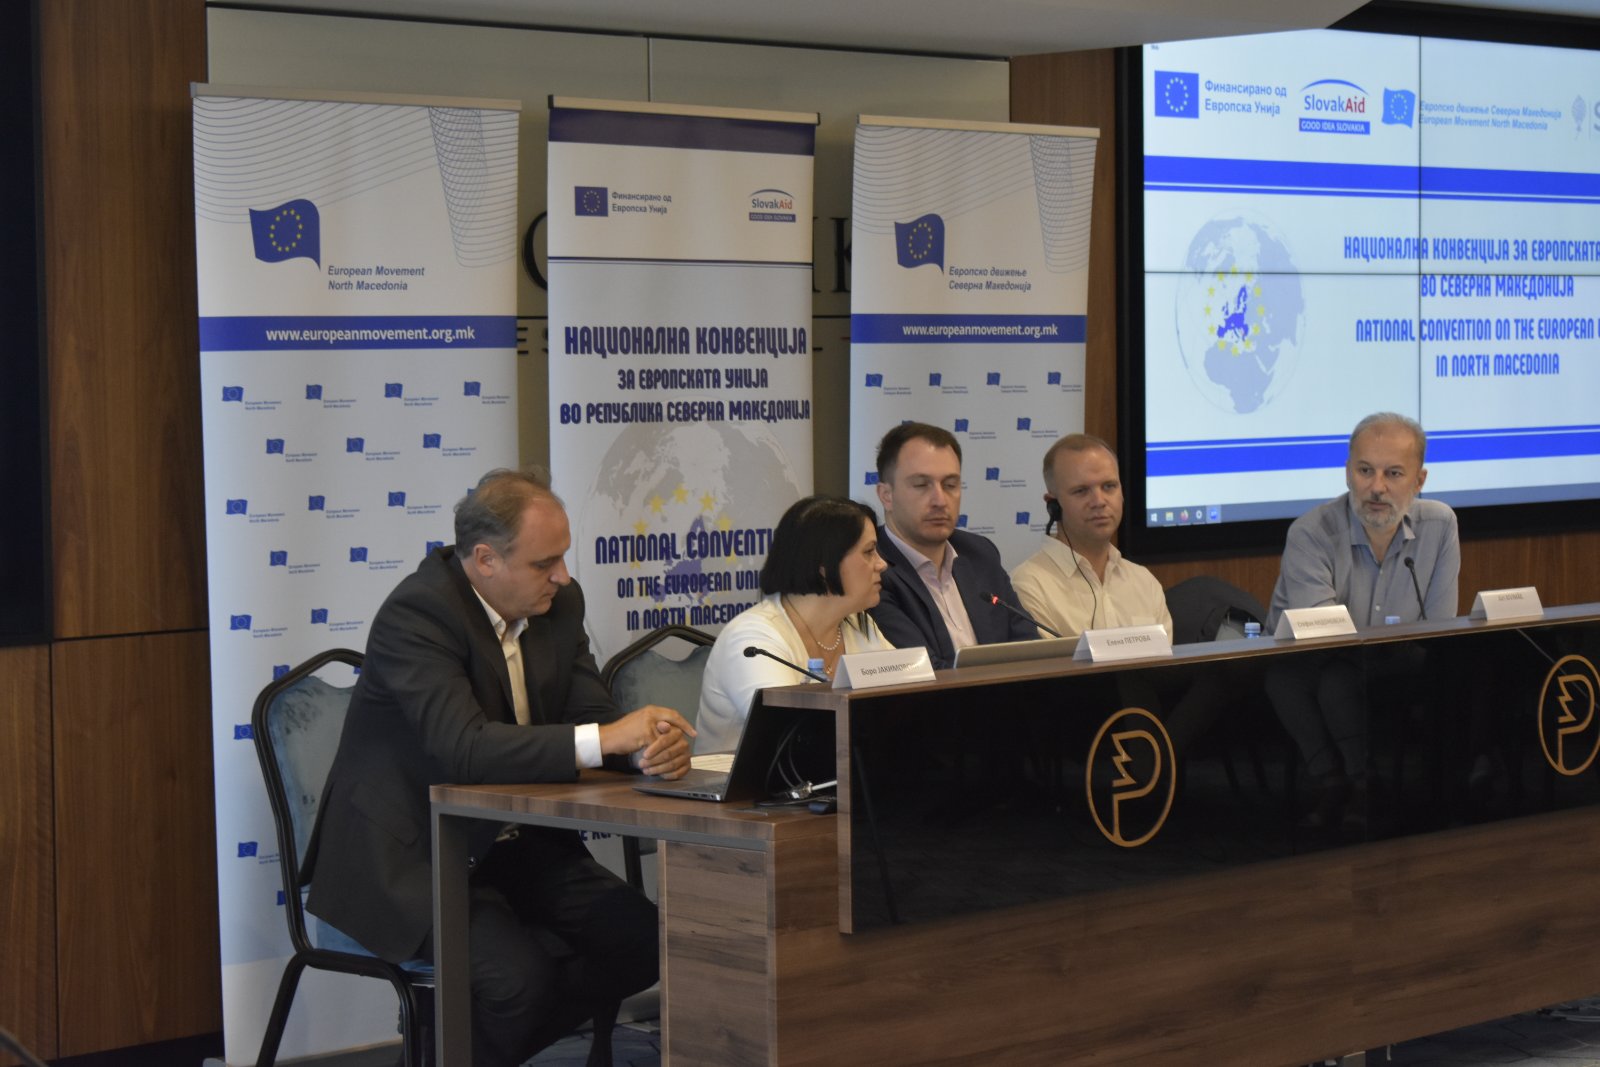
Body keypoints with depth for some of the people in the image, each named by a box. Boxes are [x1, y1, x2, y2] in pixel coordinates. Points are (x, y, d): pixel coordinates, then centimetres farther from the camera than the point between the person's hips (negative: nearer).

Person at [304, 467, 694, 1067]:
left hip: (514, 843, 8)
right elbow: (464, 748, -33)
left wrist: (650, 744, -23)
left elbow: (592, 716, 1)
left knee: (644, 942, -9)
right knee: (518, 976, -29)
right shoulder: (416, 614, -21)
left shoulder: (559, 603, 3)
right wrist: (603, 738, -35)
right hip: (411, 860, -8)